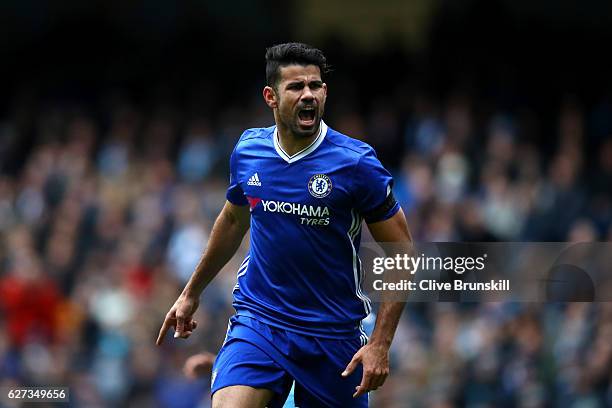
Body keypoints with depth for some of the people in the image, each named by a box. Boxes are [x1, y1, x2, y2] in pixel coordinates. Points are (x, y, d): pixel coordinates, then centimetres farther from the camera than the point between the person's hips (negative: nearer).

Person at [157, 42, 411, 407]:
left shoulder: (356, 162, -11)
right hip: (258, 319, 2)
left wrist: (381, 343, -15)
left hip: (333, 333, -2)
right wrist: (192, 293, 29)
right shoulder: (248, 151, 1)